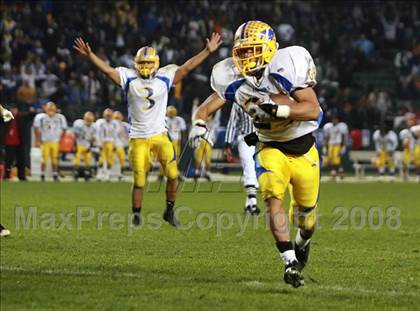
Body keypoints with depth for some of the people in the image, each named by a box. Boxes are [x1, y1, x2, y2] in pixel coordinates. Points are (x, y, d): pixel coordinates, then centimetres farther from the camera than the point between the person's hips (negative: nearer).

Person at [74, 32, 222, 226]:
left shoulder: (165, 77, 1)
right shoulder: (129, 78, -2)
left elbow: (187, 67, 1)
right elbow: (107, 70, -6)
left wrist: (208, 51, -3)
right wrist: (89, 55, -17)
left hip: (160, 135, 1)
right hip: (138, 138, -1)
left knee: (172, 174, -6)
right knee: (139, 180, 1)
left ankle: (169, 211, 13)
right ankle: (136, 215, 16)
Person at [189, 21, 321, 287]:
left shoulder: (286, 67, -26)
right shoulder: (234, 78, -12)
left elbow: (313, 109, -31)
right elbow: (209, 106, -4)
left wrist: (275, 108, -43)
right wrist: (199, 123, -27)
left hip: (303, 148, -2)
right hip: (271, 148, 2)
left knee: (305, 211, 14)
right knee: (273, 197, -25)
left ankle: (303, 242, 49)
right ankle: (290, 261, -26)